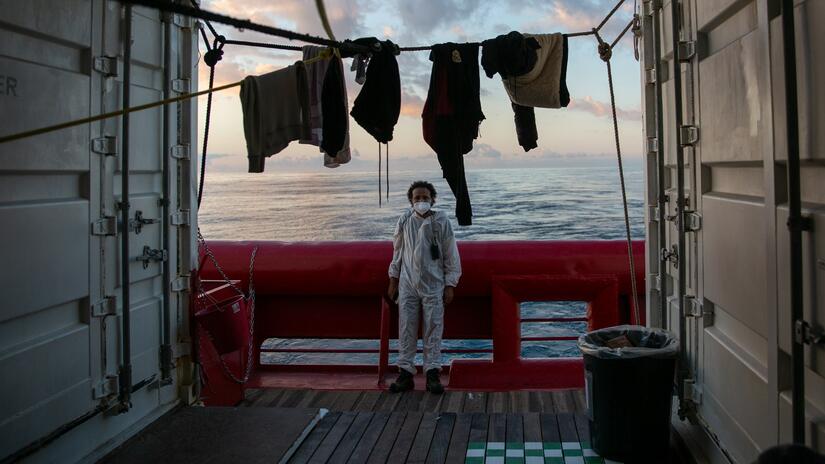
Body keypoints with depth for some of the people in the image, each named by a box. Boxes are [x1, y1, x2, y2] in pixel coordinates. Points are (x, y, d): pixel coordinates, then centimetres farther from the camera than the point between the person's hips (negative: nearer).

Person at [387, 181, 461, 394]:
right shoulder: (404, 221, 2)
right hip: (407, 284, 2)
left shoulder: (441, 222, -4)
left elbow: (451, 256, 0)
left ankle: (432, 373, 9)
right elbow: (397, 252, 12)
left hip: (433, 286, -2)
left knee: (433, 329, 1)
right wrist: (393, 280, 12)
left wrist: (450, 286, -2)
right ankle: (405, 373, 10)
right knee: (406, 329, 3)